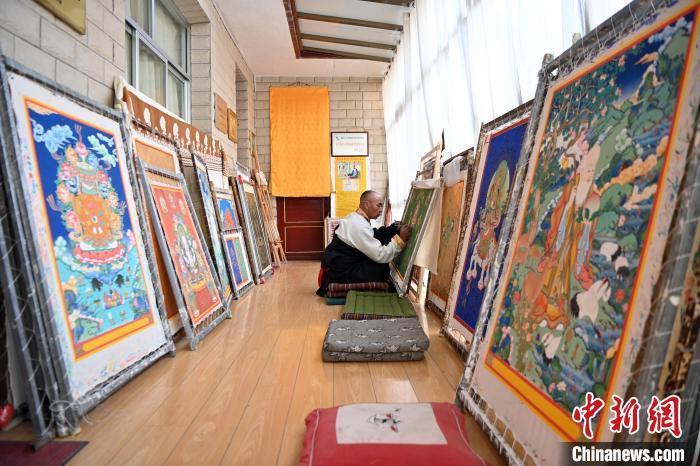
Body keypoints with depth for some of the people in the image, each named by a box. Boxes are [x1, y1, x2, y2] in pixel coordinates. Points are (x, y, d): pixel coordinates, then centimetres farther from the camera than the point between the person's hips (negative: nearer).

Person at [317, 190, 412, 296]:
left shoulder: (355, 217, 6)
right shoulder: (359, 226, -25)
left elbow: (373, 237, 7)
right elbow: (380, 256, -26)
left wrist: (393, 229, -4)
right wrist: (400, 239, -22)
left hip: (337, 265, 10)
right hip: (339, 271, -10)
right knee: (382, 269, -14)